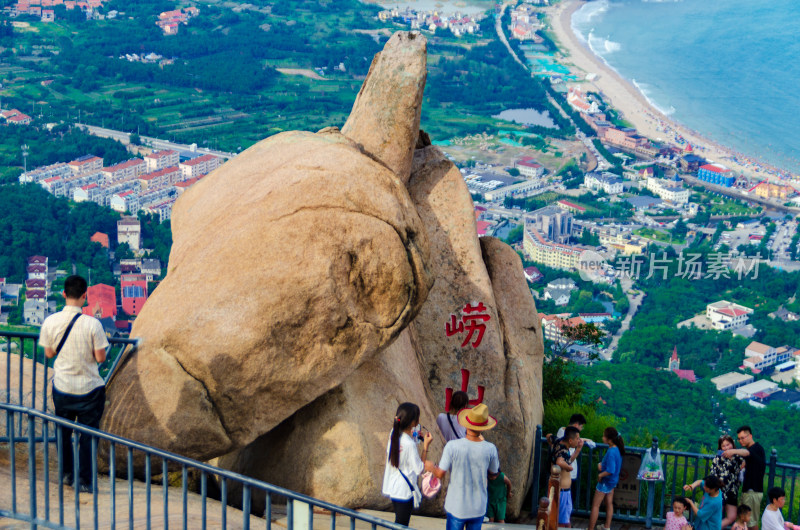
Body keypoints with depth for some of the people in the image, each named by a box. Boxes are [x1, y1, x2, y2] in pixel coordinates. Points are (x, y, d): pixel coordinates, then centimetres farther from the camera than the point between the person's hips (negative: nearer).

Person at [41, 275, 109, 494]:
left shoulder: (50, 322, -9)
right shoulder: (92, 324, -18)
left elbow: (48, 353, 3)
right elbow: (100, 357, -12)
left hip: (62, 387, 3)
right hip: (90, 388, -3)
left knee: (63, 432, 21)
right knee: (88, 435, 8)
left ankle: (66, 474, 32)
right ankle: (84, 482, 11)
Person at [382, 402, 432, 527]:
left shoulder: (394, 434, -6)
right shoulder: (410, 444, -28)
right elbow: (419, 469, -18)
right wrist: (425, 446, -15)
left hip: (392, 487, 8)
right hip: (404, 491, -8)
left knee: (399, 523, 23)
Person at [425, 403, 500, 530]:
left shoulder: (452, 446, -20)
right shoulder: (490, 449, -15)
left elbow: (440, 474, -12)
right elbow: (493, 475, 2)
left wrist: (431, 467, 11)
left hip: (457, 506, -1)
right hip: (478, 507, 1)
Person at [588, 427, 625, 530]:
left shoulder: (611, 452, -29)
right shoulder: (617, 449, -2)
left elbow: (610, 471, -34)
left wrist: (600, 475, -19)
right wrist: (601, 464, -3)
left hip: (605, 482, -9)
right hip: (613, 481, 9)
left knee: (595, 506, 1)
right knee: (609, 503, 20)